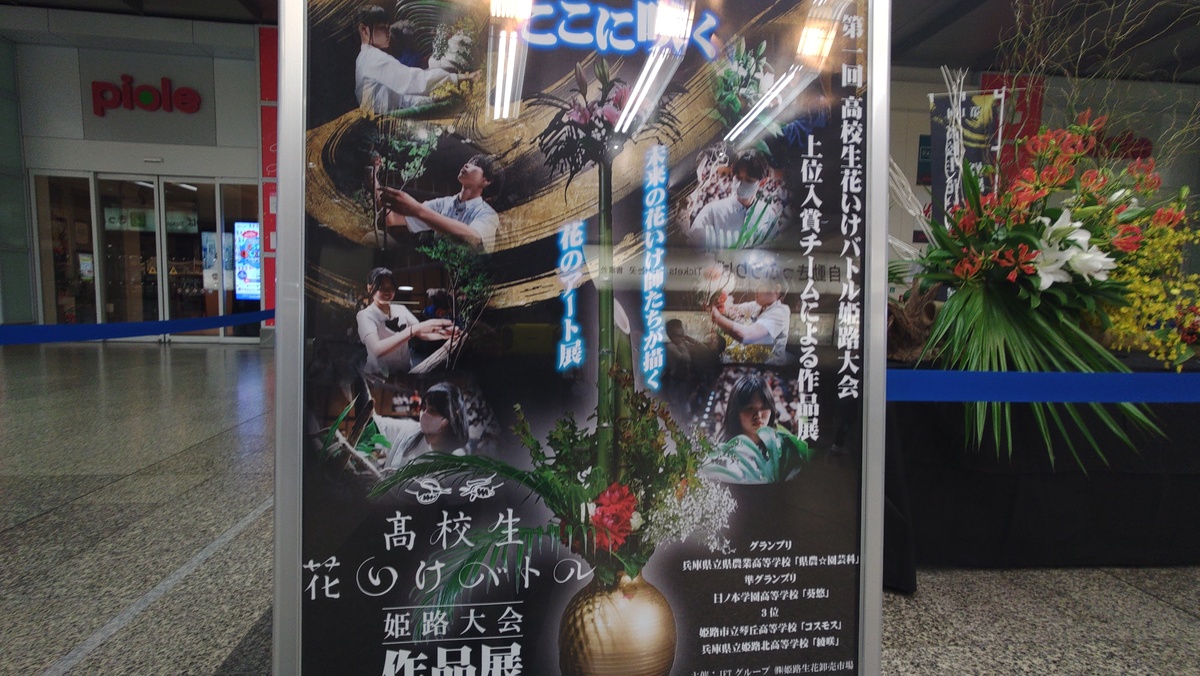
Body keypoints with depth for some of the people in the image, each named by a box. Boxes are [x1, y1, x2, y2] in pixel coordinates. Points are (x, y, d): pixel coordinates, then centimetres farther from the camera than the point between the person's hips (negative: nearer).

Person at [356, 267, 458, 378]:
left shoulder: (401, 309, 8)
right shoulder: (365, 315, -10)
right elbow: (377, 349, -27)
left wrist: (444, 333, -24)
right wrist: (414, 329, -35)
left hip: (405, 373, 5)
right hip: (378, 378, -5)